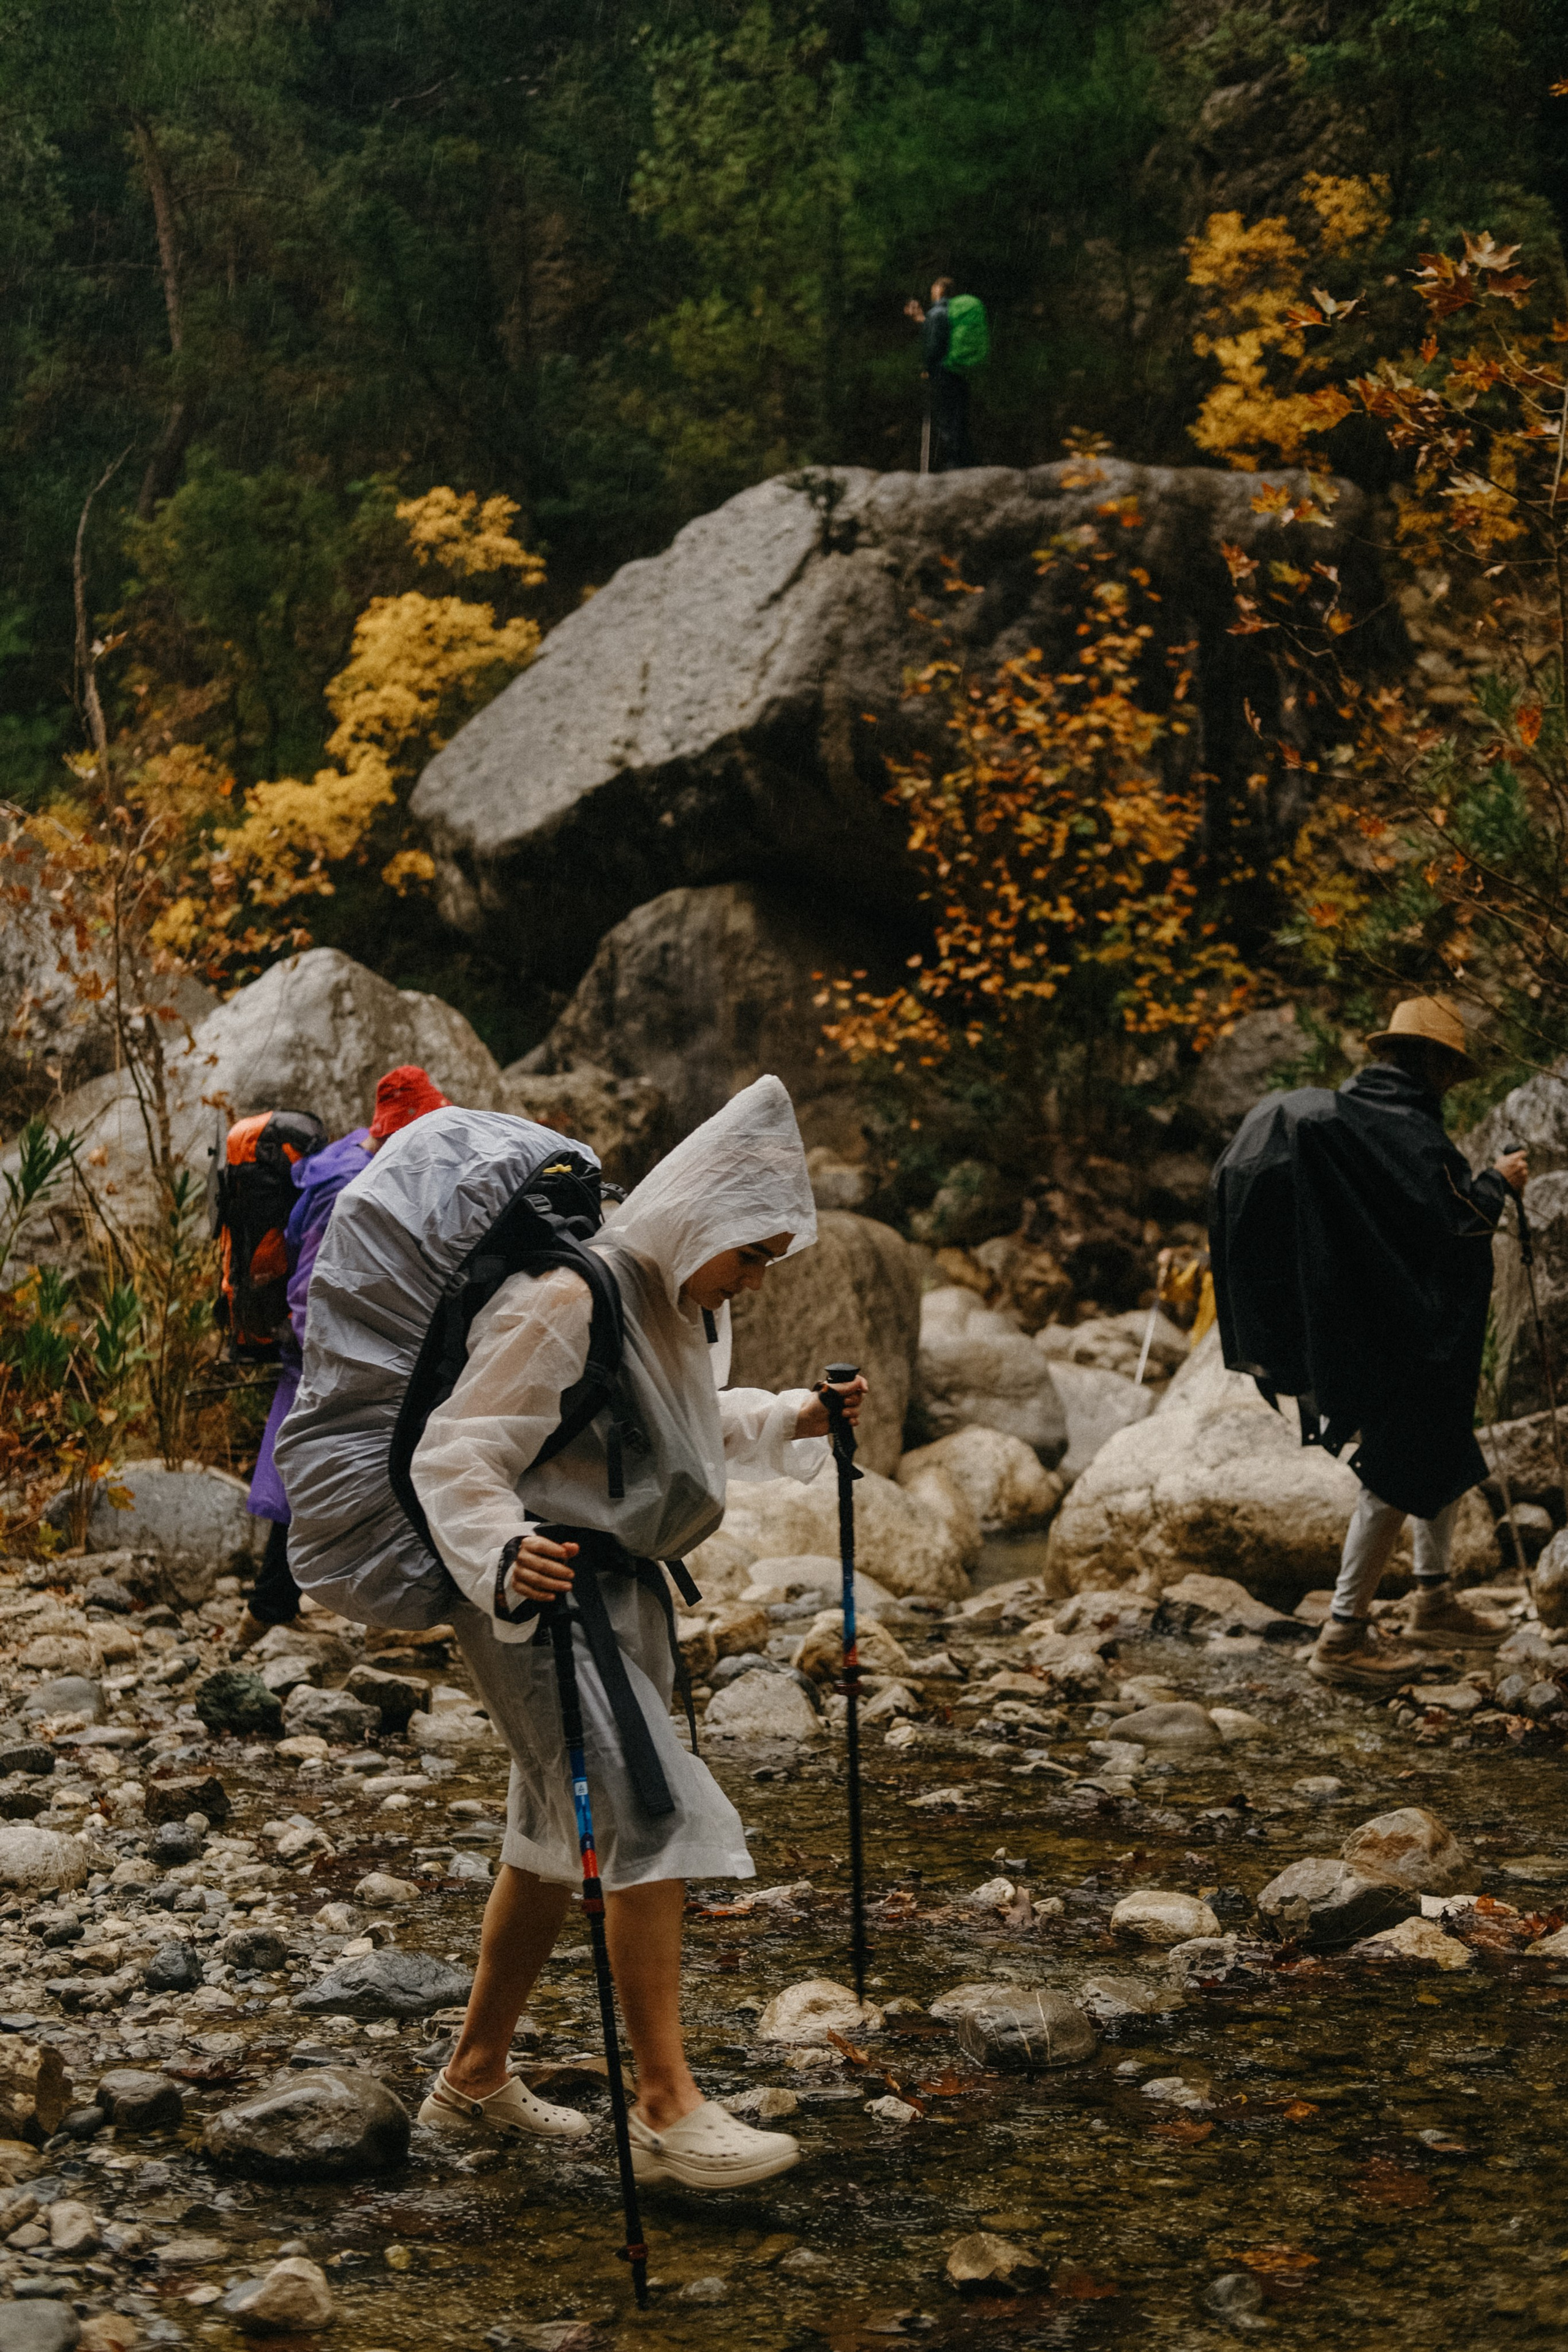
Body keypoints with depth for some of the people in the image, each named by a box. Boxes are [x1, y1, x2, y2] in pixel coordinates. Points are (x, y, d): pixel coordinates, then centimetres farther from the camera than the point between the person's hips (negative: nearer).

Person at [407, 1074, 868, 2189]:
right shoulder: (565, 1305, -21)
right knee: (657, 1815, -17)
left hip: (625, 1587, 10)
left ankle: (475, 2076, 29)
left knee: (560, 1835, 15)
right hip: (543, 1593, -10)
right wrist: (502, 1555, -42)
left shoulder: (686, 1305, 10)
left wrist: (793, 1422, 16)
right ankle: (668, 2108, -15)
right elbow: (453, 1455, -26)